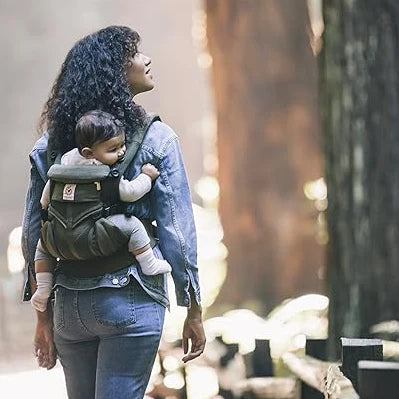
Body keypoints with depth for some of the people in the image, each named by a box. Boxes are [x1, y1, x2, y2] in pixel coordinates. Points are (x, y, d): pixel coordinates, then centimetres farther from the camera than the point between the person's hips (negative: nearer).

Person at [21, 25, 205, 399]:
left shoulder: (48, 145, 3)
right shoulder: (155, 139, -8)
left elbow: (33, 237, 4)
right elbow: (176, 230, -9)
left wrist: (44, 319, 11)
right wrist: (193, 313, 0)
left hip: (69, 305, 5)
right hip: (131, 302, -4)